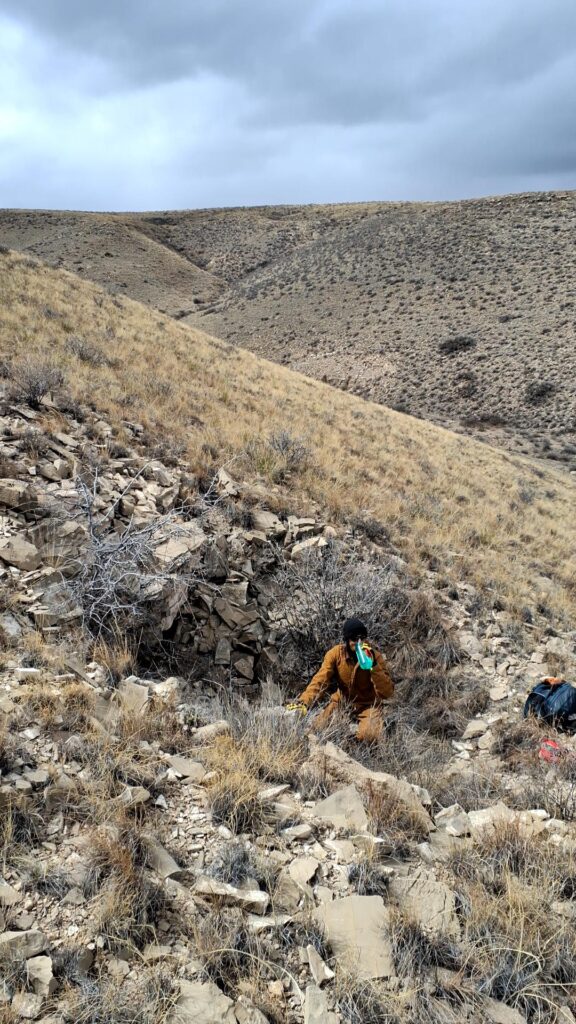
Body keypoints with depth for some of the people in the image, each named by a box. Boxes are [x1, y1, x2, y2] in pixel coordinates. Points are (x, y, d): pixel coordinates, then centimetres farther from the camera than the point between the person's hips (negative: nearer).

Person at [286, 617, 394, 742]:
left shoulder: (375, 656, -19)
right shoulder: (336, 653, -14)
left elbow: (387, 693, -25)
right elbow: (320, 681, -19)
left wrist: (374, 665, -37)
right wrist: (303, 702, -36)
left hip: (367, 705, -2)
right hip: (341, 702, 2)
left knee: (368, 735, -30)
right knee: (318, 728, -18)